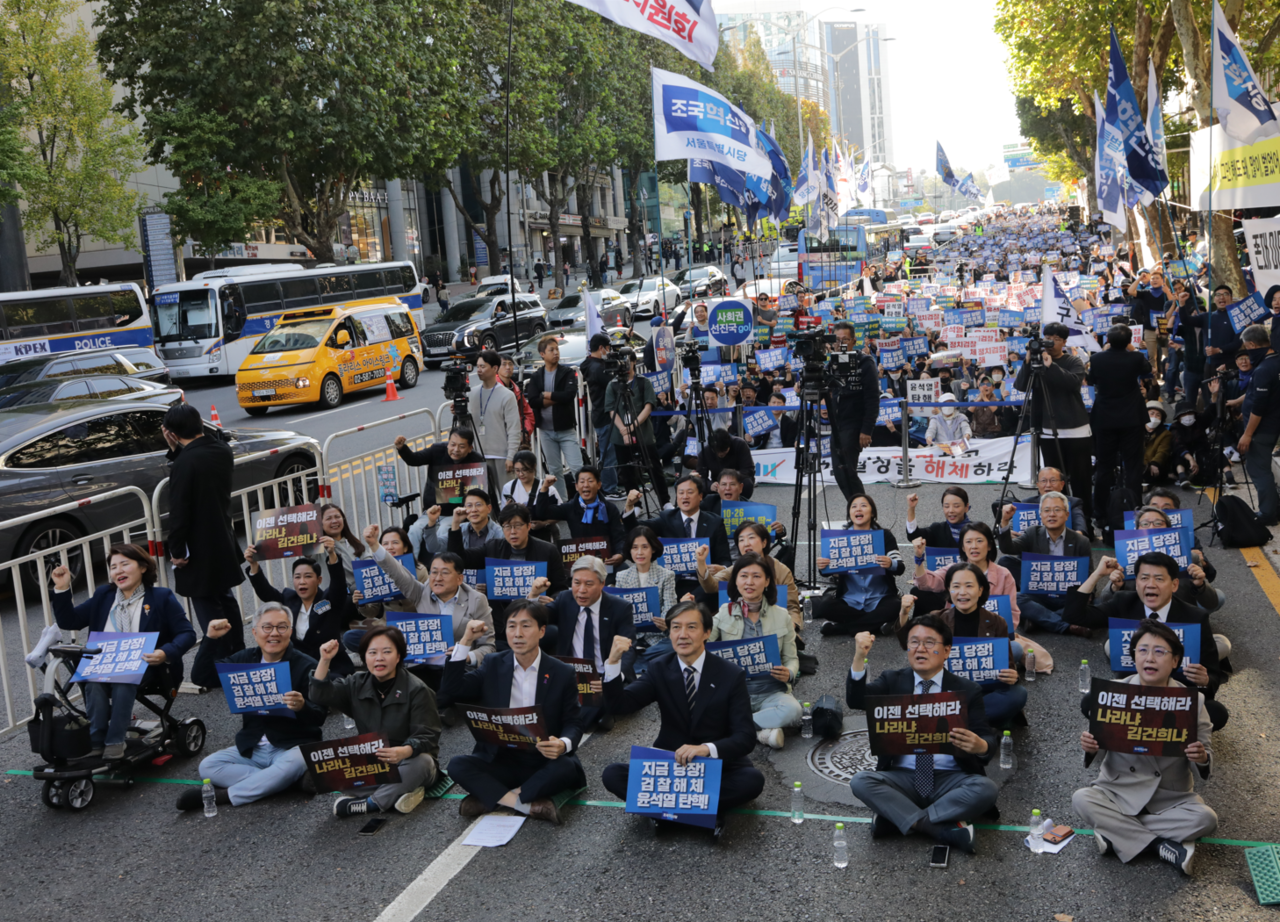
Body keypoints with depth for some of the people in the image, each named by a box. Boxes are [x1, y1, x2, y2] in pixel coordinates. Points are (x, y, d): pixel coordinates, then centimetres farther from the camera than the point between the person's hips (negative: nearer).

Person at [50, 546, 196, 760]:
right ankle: (96, 743, -23)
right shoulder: (102, 596, 18)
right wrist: (62, 589, 3)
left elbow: (187, 634, -5)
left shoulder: (161, 598, 3)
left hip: (145, 667, -3)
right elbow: (69, 621, 16)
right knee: (93, 682, -30)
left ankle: (115, 742, -26)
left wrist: (166, 653, -25)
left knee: (123, 681, -35)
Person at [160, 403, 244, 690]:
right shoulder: (222, 450, -1)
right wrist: (176, 452, 0)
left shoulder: (184, 463, -23)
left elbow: (179, 512, -21)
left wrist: (176, 551, -12)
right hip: (224, 543, 8)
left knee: (210, 612, 0)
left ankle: (206, 676, 8)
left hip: (199, 550, -8)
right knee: (225, 600, 23)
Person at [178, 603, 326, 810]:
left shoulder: (306, 666, -9)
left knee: (292, 766, -37)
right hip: (251, 748, 5)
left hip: (293, 746, -5)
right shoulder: (244, 659, 7)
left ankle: (223, 795, -24)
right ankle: (274, 782, -19)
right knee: (207, 766, -15)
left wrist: (302, 706, -37)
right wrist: (211, 639, -7)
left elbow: (319, 716, -14)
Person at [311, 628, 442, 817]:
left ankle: (372, 803, -32)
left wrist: (404, 752, -41)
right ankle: (400, 792, -26)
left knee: (421, 762, -38)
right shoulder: (357, 685, 5)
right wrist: (325, 660, -14)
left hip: (404, 762, -4)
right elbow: (322, 695, -2)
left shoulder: (416, 690, -13)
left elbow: (426, 736, -20)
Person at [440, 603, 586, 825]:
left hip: (543, 762, -1)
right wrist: (465, 642, -7)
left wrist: (563, 744, -24)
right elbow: (449, 694, -3)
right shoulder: (493, 665, 6)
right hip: (499, 760, 2)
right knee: (457, 765, -25)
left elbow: (573, 723, 1)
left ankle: (489, 798, -24)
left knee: (566, 768, -34)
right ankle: (528, 804, -31)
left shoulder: (563, 673, 1)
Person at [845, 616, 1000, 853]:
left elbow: (989, 740, 0)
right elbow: (855, 700, -8)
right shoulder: (892, 681, 10)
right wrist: (859, 657, -26)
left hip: (950, 779, 0)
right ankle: (944, 829, -29)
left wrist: (981, 746, -26)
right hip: (903, 778, 0)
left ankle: (896, 817, -24)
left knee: (986, 788, -31)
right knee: (861, 782, -27)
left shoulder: (967, 691, 8)